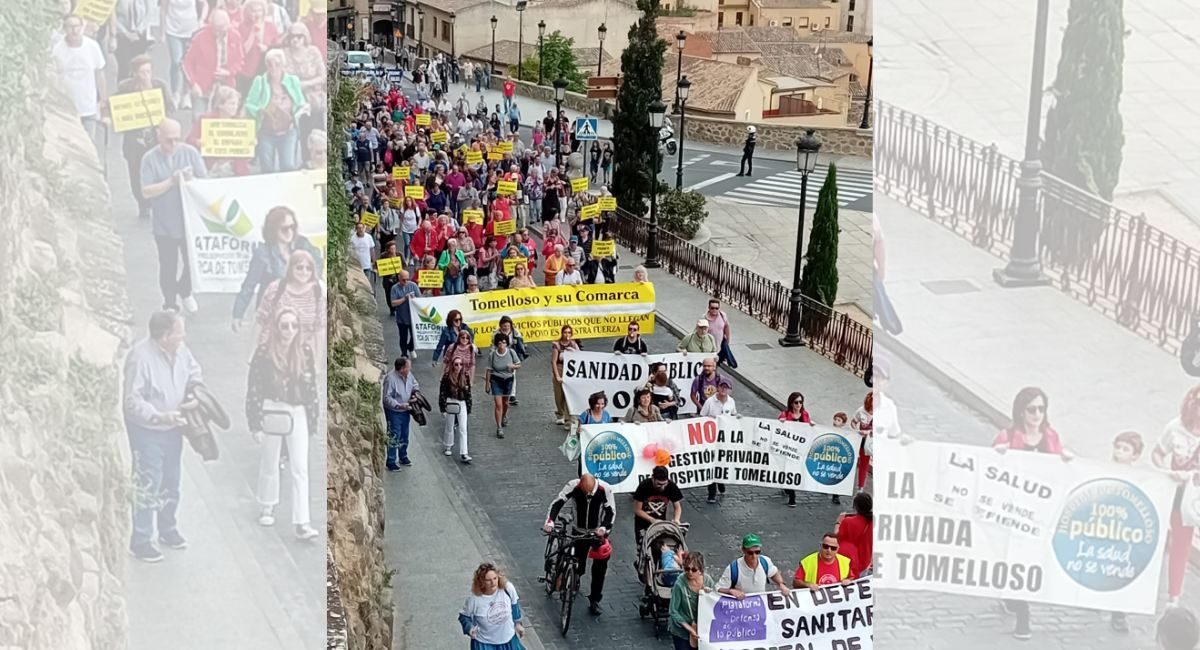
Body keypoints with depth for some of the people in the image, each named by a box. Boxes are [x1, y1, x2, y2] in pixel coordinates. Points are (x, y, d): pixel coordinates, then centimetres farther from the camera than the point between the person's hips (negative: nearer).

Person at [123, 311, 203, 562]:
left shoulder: (180, 349, -5)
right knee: (148, 486, -1)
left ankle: (168, 529, 38)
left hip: (173, 428, 7)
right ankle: (141, 541, 13)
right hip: (147, 431, -7)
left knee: (171, 482, 20)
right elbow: (132, 402, -24)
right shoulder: (141, 357, -27)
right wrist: (160, 417, -30)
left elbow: (194, 373, 15)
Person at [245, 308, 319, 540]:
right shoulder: (265, 353, -11)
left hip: (297, 413, 2)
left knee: (300, 469, -3)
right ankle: (267, 507, 39)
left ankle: (302, 523, -2)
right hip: (272, 413, -2)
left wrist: (313, 416, 5)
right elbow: (254, 388, -9)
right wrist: (255, 423, -10)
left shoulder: (305, 351, -2)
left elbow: (312, 384, 5)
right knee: (270, 464, 16)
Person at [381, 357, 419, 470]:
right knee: (394, 437, -3)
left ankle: (403, 457, 37)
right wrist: (399, 405, -32)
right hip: (394, 412, -7)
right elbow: (387, 398, -24)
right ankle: (391, 462, 7)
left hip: (406, 410, 7)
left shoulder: (409, 375, -5)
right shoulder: (390, 379, -27)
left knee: (404, 435, 20)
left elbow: (415, 385, 15)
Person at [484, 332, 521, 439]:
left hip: (508, 380, 2)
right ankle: (499, 428, -5)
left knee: (505, 402, 20)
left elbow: (519, 364, 0)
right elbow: (489, 370, -6)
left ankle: (504, 417, 52)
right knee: (498, 404, -9)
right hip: (496, 380, -2)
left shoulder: (511, 352, -12)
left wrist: (513, 366, -23)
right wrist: (487, 384, -1)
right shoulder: (492, 354, -15)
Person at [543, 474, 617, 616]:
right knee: (578, 564, 5)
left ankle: (594, 601, 7)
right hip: (579, 531, 1)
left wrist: (603, 528, -34)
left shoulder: (604, 489, -25)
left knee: (600, 566, -5)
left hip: (598, 532, 0)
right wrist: (549, 522, -37)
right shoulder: (573, 486, -24)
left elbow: (611, 511, -19)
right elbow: (557, 503, -23)